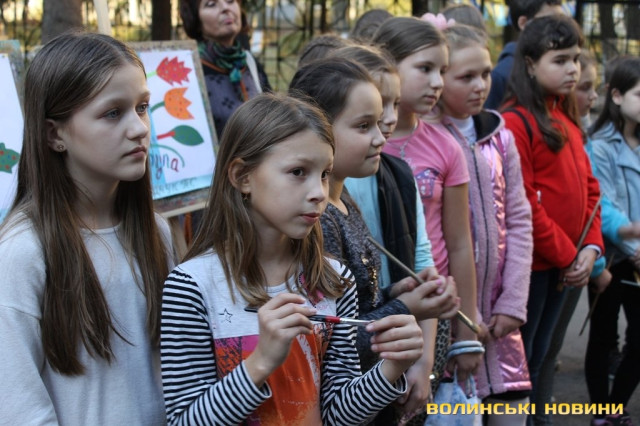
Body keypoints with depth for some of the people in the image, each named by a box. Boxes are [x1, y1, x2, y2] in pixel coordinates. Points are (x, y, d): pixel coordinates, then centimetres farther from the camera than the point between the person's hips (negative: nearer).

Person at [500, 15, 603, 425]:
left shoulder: (567, 118, 13)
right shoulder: (516, 121, -14)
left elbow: (587, 185, 12)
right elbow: (521, 204, -19)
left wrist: (591, 246, -1)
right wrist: (566, 255, -12)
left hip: (564, 264, 8)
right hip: (530, 263, -8)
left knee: (538, 355, 17)